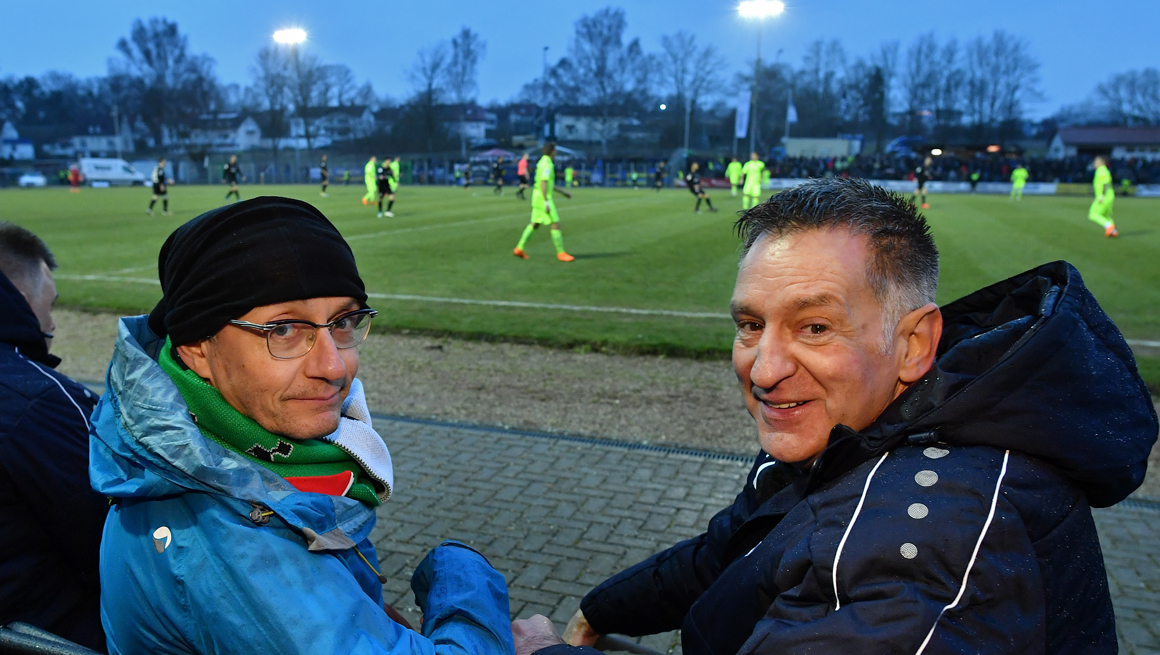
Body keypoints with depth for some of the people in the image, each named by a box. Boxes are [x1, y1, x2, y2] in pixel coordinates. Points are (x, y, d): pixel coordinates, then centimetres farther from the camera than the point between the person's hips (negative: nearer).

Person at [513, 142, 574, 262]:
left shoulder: (542, 162, 16)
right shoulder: (547, 164, -17)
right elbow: (543, 183, -25)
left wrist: (563, 191, 28)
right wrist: (546, 202, -27)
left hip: (538, 197, 10)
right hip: (544, 198, -10)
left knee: (535, 224, 13)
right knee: (556, 224, -6)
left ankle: (519, 248, 13)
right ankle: (561, 253, -1)